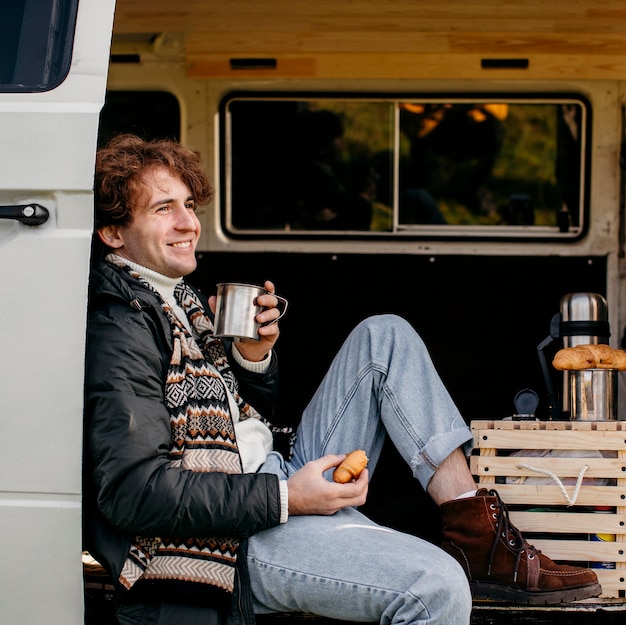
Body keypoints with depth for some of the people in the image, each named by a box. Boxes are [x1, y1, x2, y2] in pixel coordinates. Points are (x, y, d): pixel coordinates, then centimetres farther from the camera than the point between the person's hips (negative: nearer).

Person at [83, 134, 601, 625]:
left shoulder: (177, 297, 18)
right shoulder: (118, 329, -14)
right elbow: (131, 493, -23)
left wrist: (252, 358, 1)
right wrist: (284, 498, -22)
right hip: (230, 538, -10)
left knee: (384, 338, 9)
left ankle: (478, 536, -1)